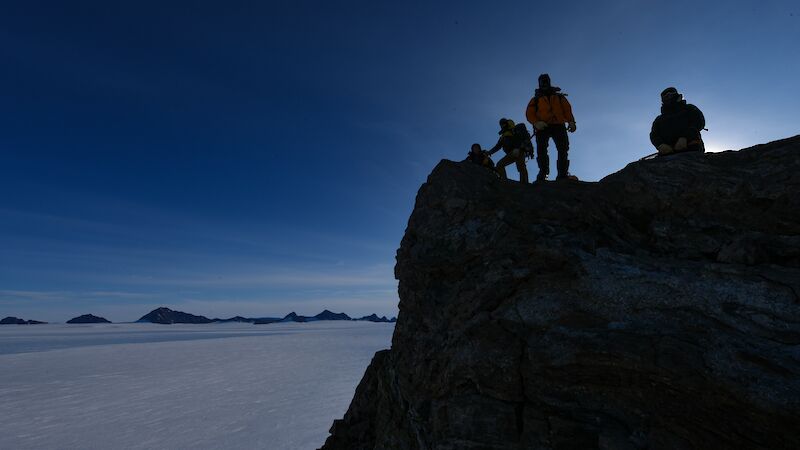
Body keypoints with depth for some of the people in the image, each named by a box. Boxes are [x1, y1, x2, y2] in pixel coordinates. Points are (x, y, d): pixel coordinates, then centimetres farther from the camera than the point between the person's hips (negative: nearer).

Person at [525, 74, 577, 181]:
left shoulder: (559, 97, 26)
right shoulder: (536, 99, 20)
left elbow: (567, 110, 14)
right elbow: (529, 114, 7)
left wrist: (571, 122, -5)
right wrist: (536, 123, -14)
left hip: (558, 126, 1)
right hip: (542, 127, -1)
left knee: (563, 149, -12)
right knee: (541, 151, -15)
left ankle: (562, 175, -12)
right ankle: (542, 173, -11)